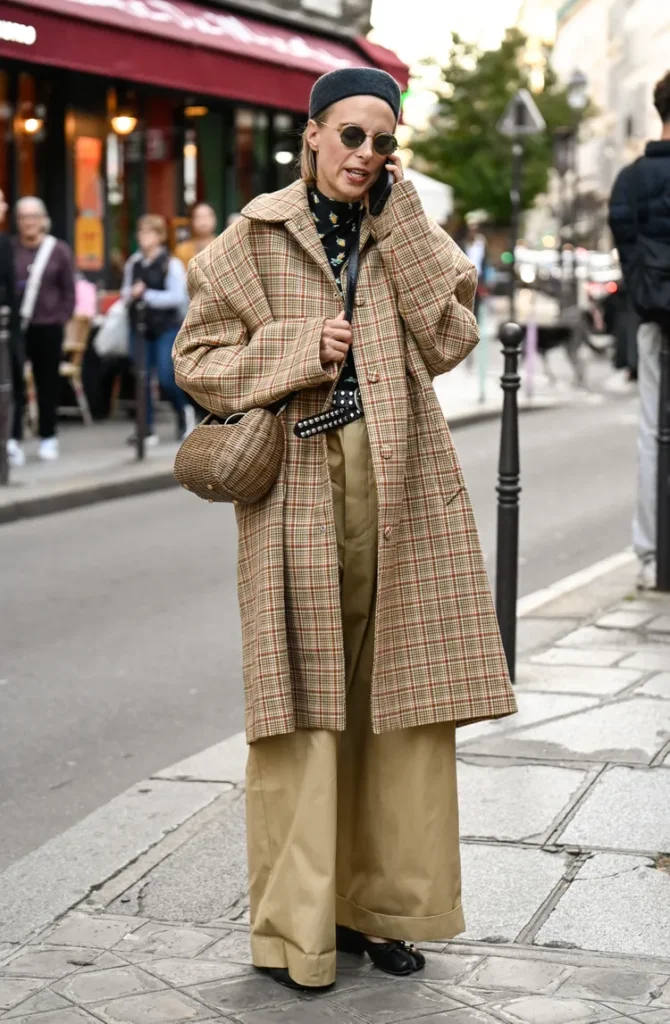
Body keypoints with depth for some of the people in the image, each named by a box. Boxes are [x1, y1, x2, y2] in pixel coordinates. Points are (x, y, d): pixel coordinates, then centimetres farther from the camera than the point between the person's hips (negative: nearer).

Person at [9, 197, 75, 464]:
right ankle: (14, 439, -5)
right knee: (13, 382, -5)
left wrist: (61, 320, -3)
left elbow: (68, 290, 3)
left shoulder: (59, 250, 1)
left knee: (47, 382, 10)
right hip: (14, 326, -1)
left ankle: (48, 437, 21)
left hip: (47, 327, 1)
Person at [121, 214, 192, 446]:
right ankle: (147, 429, 7)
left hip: (167, 327, -5)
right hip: (139, 327, 5)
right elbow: (125, 291, 19)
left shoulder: (171, 264, -6)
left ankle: (184, 411, 21)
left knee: (166, 378, -8)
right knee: (141, 379, 1)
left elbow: (177, 297, -13)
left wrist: (147, 295, -16)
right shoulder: (133, 263, 9)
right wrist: (131, 294, -5)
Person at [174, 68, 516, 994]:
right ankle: (294, 926, 7)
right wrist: (299, 352, -10)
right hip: (299, 490, -3)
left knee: (397, 697, 4)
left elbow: (450, 340, -2)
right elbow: (197, 359, 4)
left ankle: (378, 904, 18)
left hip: (403, 490, 3)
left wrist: (400, 219, -3)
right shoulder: (256, 237, 5)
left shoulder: (409, 235, 12)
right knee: (305, 701, -2)